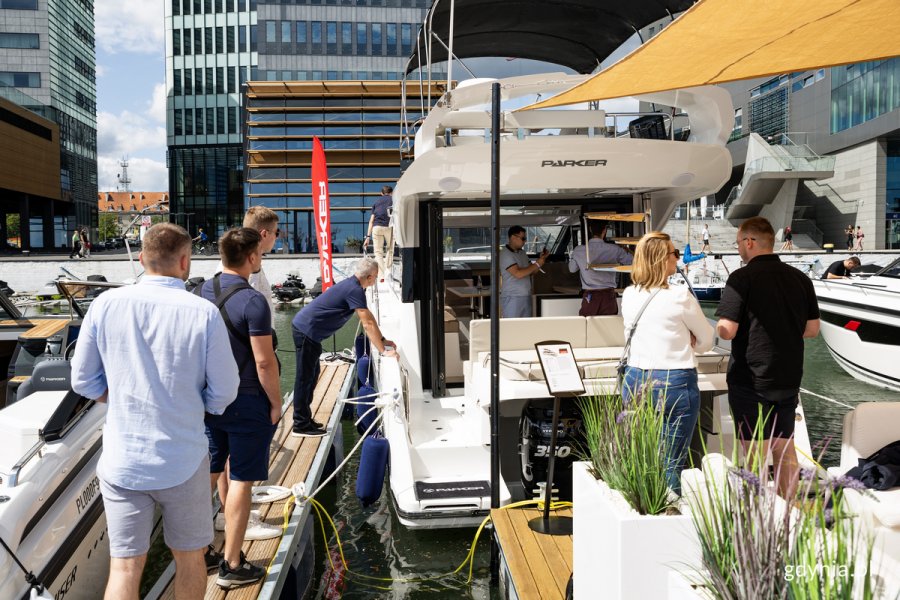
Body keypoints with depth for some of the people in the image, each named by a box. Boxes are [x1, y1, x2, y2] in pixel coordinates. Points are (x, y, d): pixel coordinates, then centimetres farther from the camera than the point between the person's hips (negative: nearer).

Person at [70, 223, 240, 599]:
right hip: (183, 460, -1)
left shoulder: (106, 304, -5)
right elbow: (224, 392, -7)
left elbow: (83, 380, 3)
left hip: (121, 461, 2)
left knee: (124, 569, 10)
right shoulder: (204, 313, -12)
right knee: (189, 559, 17)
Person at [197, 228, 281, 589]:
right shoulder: (252, 301, -20)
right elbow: (264, 362, -20)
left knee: (208, 472, 19)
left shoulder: (201, 292, 3)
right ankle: (232, 566, 13)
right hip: (245, 402, -7)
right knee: (240, 480, 3)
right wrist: (276, 403, -8)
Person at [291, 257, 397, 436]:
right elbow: (368, 324, -23)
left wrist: (383, 340, 15)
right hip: (306, 331, -10)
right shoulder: (354, 290, -21)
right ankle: (301, 425, 4)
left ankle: (304, 420, 25)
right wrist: (384, 351, -19)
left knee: (311, 375, 16)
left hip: (307, 330, 10)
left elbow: (368, 317, 17)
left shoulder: (353, 286, 10)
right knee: (305, 377, -3)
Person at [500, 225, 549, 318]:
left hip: (526, 297, 8)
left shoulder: (522, 252, 16)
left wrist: (541, 259, 3)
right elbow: (518, 274, -21)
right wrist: (537, 264, -13)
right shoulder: (505, 254, -11)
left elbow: (532, 271, 18)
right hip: (512, 299, -8)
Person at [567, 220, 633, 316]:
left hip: (589, 297, 0)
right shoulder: (614, 250, -8)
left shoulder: (578, 251, -5)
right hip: (608, 296, 0)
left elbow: (572, 269, 13)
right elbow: (632, 261, 6)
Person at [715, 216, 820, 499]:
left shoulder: (742, 278, -15)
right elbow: (812, 329, 8)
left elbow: (726, 331, -18)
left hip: (751, 380, -6)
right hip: (789, 379, 6)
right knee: (785, 449, 16)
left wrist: (719, 326, 3)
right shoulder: (800, 278, 4)